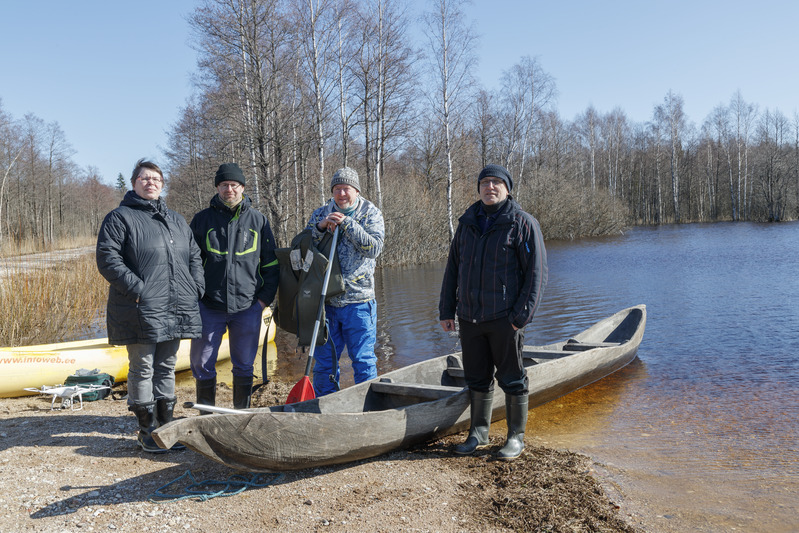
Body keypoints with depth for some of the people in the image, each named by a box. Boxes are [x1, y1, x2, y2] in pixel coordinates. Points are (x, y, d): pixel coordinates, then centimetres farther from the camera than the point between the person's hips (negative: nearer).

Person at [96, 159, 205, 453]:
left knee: (166, 368, 13)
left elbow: (194, 256, 21)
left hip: (175, 308, 6)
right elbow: (107, 259, -10)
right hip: (141, 310, -6)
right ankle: (147, 430, 14)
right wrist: (136, 288, -18)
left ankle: (166, 425, 23)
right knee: (142, 368, 2)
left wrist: (197, 287, 6)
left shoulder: (177, 220, 18)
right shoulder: (120, 217, -1)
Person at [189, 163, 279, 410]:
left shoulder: (258, 220, 6)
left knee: (244, 366, 10)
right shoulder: (202, 219, 5)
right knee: (202, 364, 5)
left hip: (247, 307, 0)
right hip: (209, 306, 0)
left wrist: (265, 297, 2)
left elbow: (271, 263, 10)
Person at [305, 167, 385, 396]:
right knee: (324, 359, 10)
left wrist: (346, 223, -18)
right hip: (326, 300, 3)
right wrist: (320, 227, -13)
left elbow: (374, 248, -13)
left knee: (363, 360, 3)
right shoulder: (320, 214, 10)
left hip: (358, 301, -2)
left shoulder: (371, 213, 2)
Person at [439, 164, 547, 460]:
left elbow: (536, 272, -8)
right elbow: (452, 269, 15)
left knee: (511, 379, 6)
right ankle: (479, 432, 29)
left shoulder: (523, 224, -4)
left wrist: (522, 315, -14)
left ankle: (516, 437, 21)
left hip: (504, 318, -5)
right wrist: (446, 310, 11)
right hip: (469, 317, 5)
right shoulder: (467, 224, 11)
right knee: (477, 378, 14)